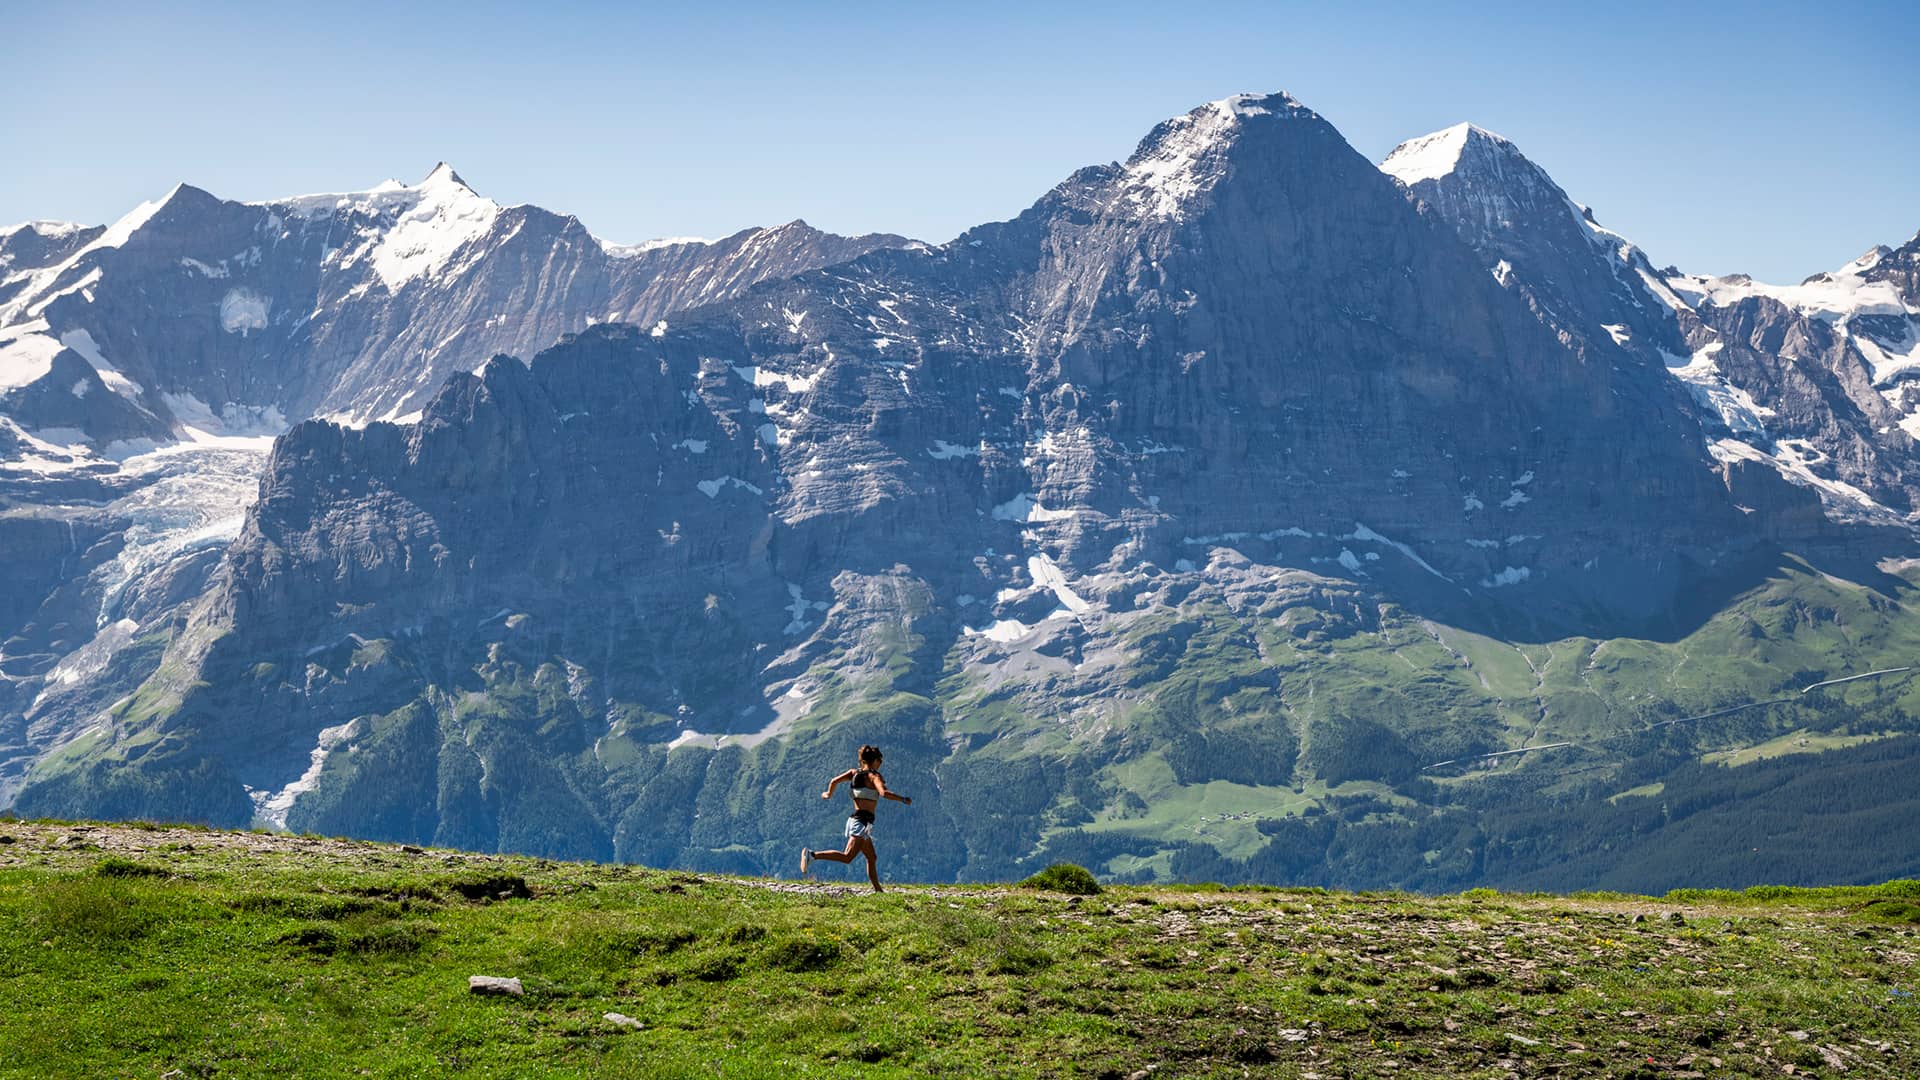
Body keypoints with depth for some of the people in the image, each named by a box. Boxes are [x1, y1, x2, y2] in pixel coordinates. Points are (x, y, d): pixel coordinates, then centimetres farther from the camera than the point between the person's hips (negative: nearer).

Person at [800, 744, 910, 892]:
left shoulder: (854, 772, 11)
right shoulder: (873, 776, -7)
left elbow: (834, 781, 1)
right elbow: (884, 793, -24)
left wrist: (828, 794, 19)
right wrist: (903, 799, -14)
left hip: (855, 818, 9)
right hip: (864, 821, -9)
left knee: (871, 858, 17)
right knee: (847, 857, -16)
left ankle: (878, 890, 19)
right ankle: (813, 854, -25)